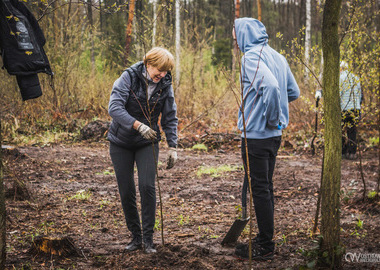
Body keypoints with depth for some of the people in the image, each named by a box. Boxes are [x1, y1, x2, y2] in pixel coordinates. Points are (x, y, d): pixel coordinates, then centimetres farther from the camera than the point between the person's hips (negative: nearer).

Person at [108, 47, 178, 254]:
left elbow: (170, 119, 3)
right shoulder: (129, 78, -16)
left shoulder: (165, 86, -5)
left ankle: (148, 238, -5)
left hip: (147, 143, 1)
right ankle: (135, 236, 16)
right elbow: (114, 107, -27)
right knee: (126, 192, 1)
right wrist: (138, 125, -39)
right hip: (121, 143, -1)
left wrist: (172, 147, -7)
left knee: (147, 186, -15)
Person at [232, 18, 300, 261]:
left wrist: (271, 117, -19)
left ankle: (265, 248, 5)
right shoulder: (277, 56, 12)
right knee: (266, 187, 17)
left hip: (256, 134, -9)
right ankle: (266, 238, 27)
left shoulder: (251, 56, -14)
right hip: (274, 134, 9)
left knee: (260, 189, -2)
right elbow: (294, 92, 18)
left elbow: (271, 85, -31)